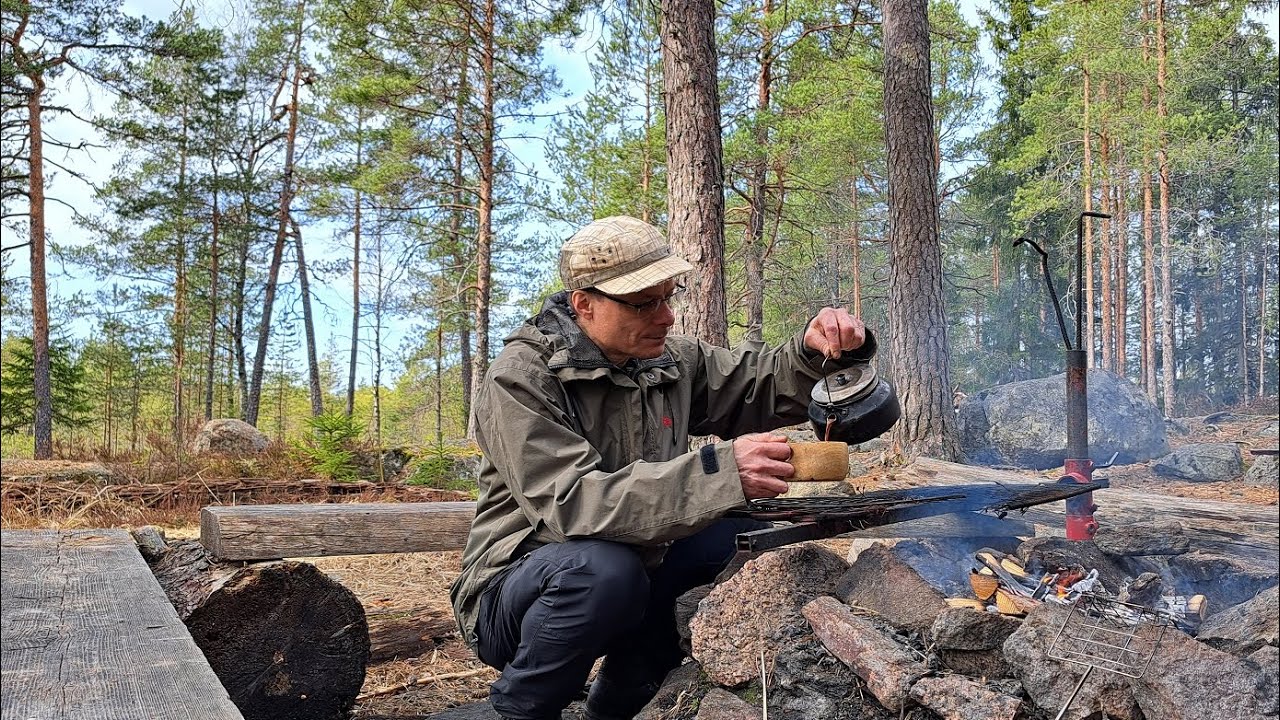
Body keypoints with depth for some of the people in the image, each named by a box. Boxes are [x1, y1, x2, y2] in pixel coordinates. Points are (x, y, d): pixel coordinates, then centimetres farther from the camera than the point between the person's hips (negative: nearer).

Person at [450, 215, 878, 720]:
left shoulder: (672, 361, 1)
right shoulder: (520, 380, -19)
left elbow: (765, 386, 9)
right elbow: (571, 503, -32)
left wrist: (818, 351, -15)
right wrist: (719, 472, -42)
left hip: (629, 577, 7)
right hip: (517, 594, -7)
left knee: (744, 536, -10)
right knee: (604, 568, -36)